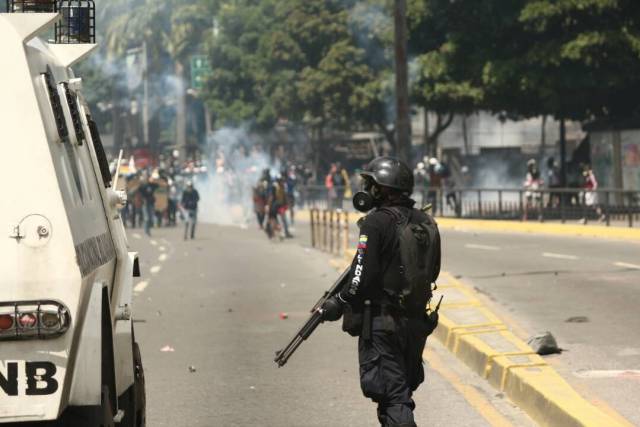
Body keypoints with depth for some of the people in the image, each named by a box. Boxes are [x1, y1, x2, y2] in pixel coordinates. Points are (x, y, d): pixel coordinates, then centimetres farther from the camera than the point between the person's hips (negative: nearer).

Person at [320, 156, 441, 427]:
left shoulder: (376, 223, -15)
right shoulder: (425, 222, 8)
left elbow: (363, 276, -19)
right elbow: (432, 273, 14)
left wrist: (339, 303, -6)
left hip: (382, 323, -7)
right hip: (417, 321, 7)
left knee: (392, 397, -5)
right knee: (403, 389, 20)